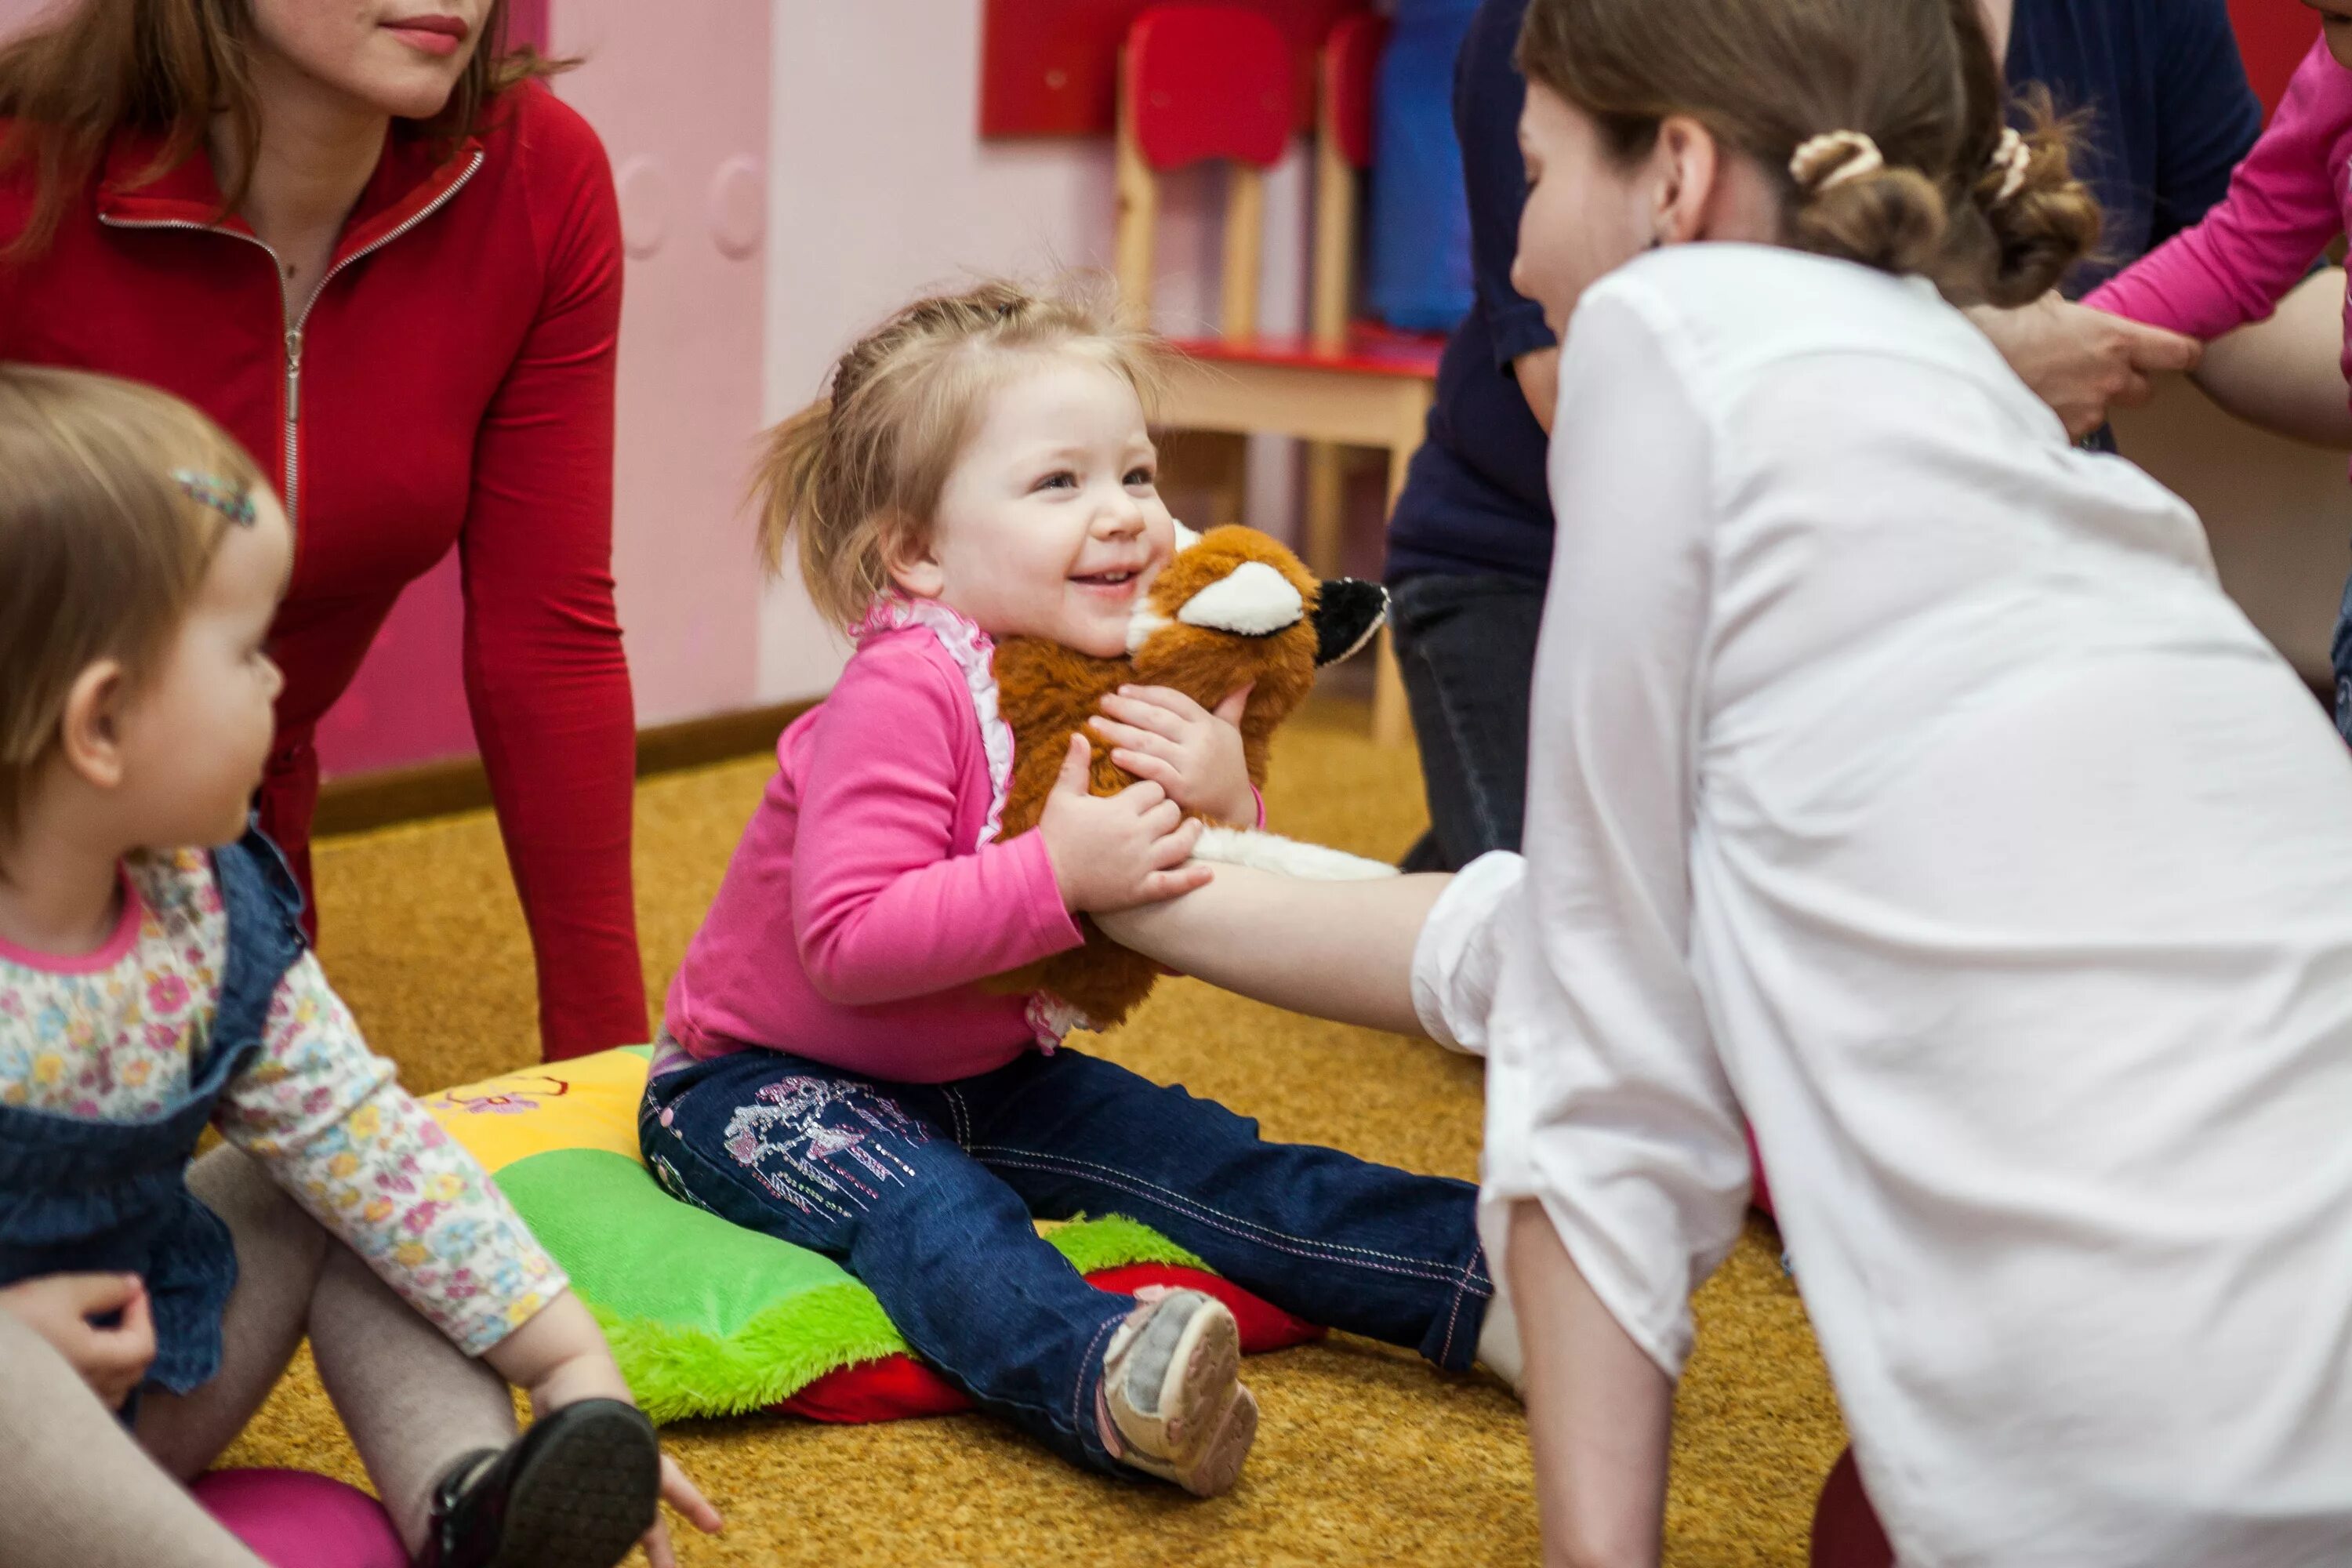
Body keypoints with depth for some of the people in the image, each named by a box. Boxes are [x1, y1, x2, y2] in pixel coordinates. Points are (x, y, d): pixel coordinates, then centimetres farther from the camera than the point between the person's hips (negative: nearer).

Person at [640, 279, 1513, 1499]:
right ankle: (1103, 1382, -62)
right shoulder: (901, 698, -26)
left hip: (981, 1078, 8)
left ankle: (1484, 1288, -12)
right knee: (926, 1207, -35)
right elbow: (846, 941, -35)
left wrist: (1225, 812, -17)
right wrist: (1057, 873, -39)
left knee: (1202, 1157, -6)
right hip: (772, 1082, -8)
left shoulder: (1124, 682, -2)